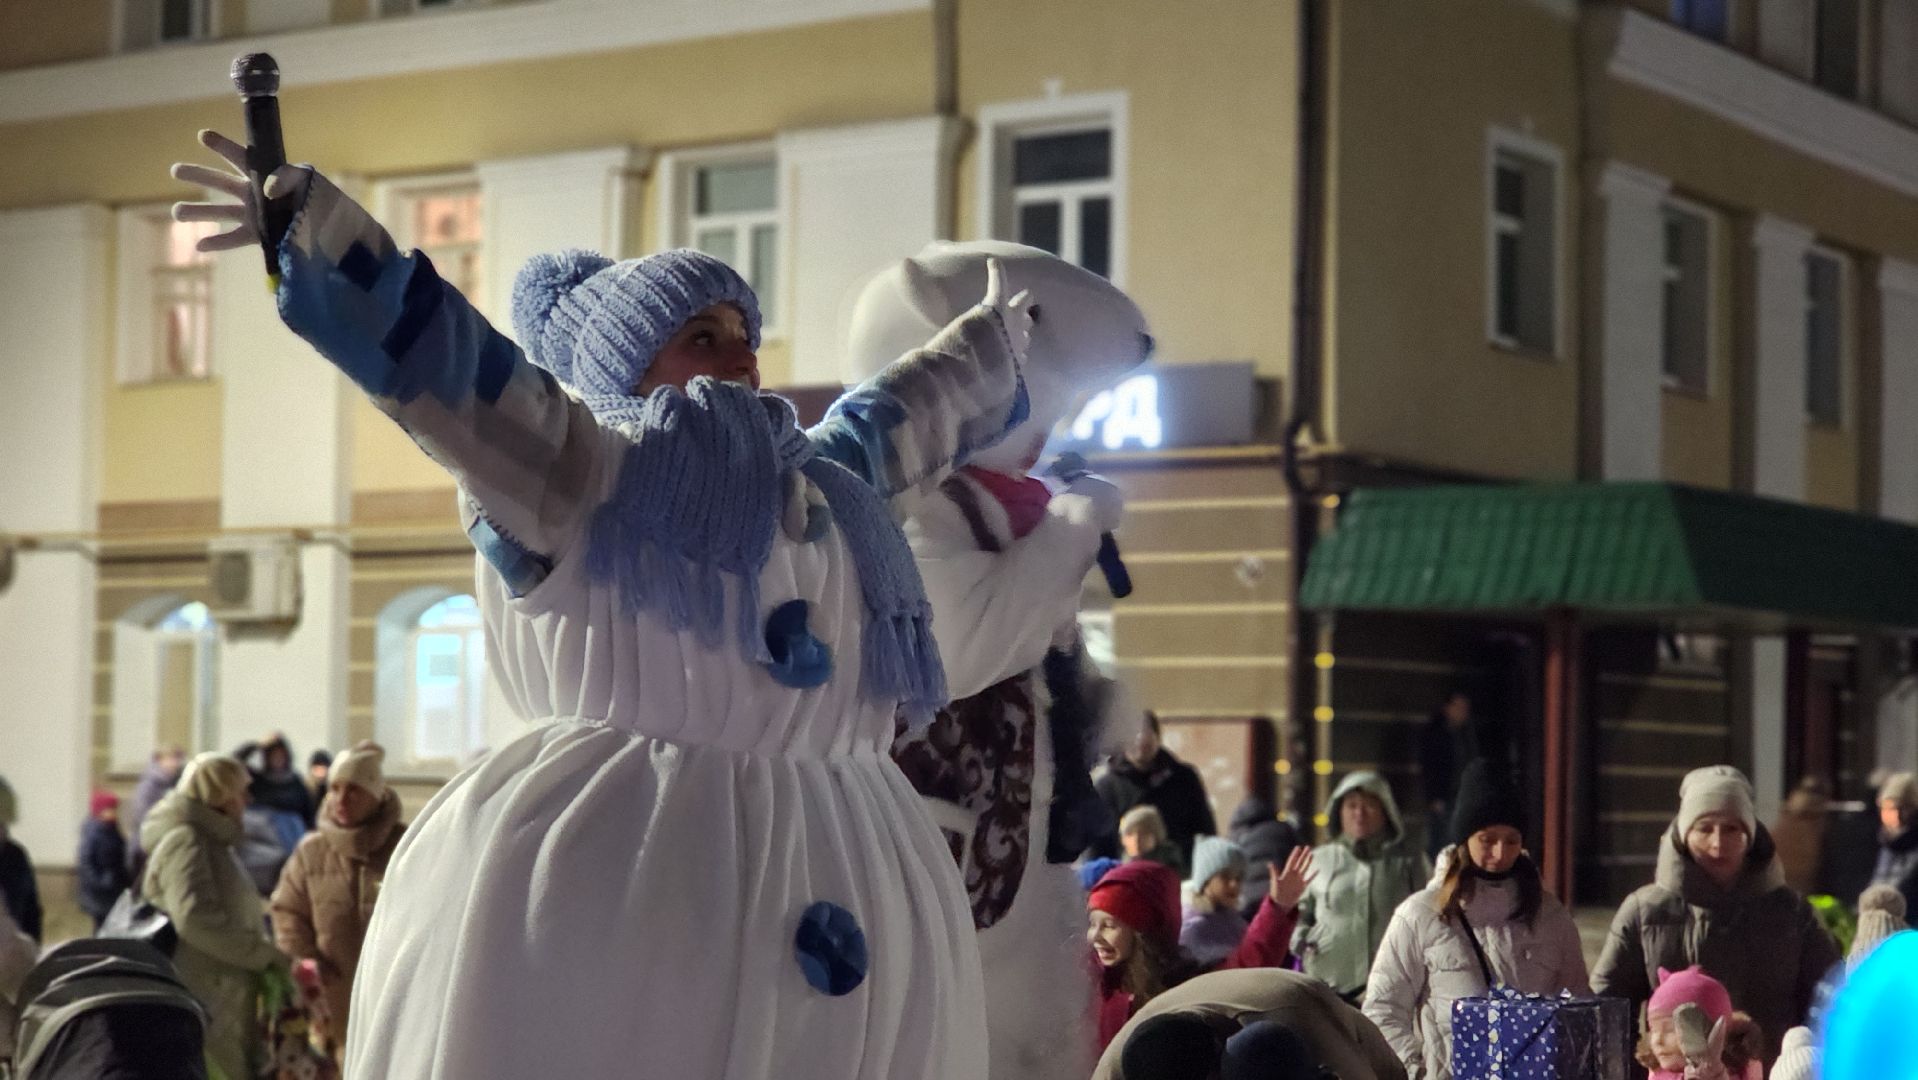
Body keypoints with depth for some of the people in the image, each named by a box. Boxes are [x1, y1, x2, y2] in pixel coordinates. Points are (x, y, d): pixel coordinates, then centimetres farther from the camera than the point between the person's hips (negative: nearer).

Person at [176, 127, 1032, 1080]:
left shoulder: (824, 487, 23)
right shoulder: (573, 473, 1)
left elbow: (899, 422, 42)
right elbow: (443, 365, -11)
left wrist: (989, 346, 59)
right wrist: (310, 226, -23)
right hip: (617, 874, -7)